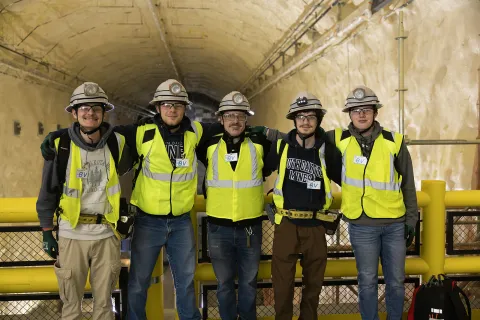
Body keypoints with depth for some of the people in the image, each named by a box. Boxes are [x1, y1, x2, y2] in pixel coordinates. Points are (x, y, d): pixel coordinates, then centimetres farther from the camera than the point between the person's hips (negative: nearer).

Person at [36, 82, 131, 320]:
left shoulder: (117, 143, -2)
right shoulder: (60, 145, -6)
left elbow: (124, 172, 17)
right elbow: (48, 191, 1)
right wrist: (47, 233, 1)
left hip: (106, 234, 1)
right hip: (71, 235, -1)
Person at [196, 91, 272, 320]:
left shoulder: (259, 144, -4)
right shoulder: (209, 145, -2)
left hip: (250, 226, 0)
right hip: (219, 226, 0)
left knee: (248, 282, 13)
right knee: (224, 282, 13)